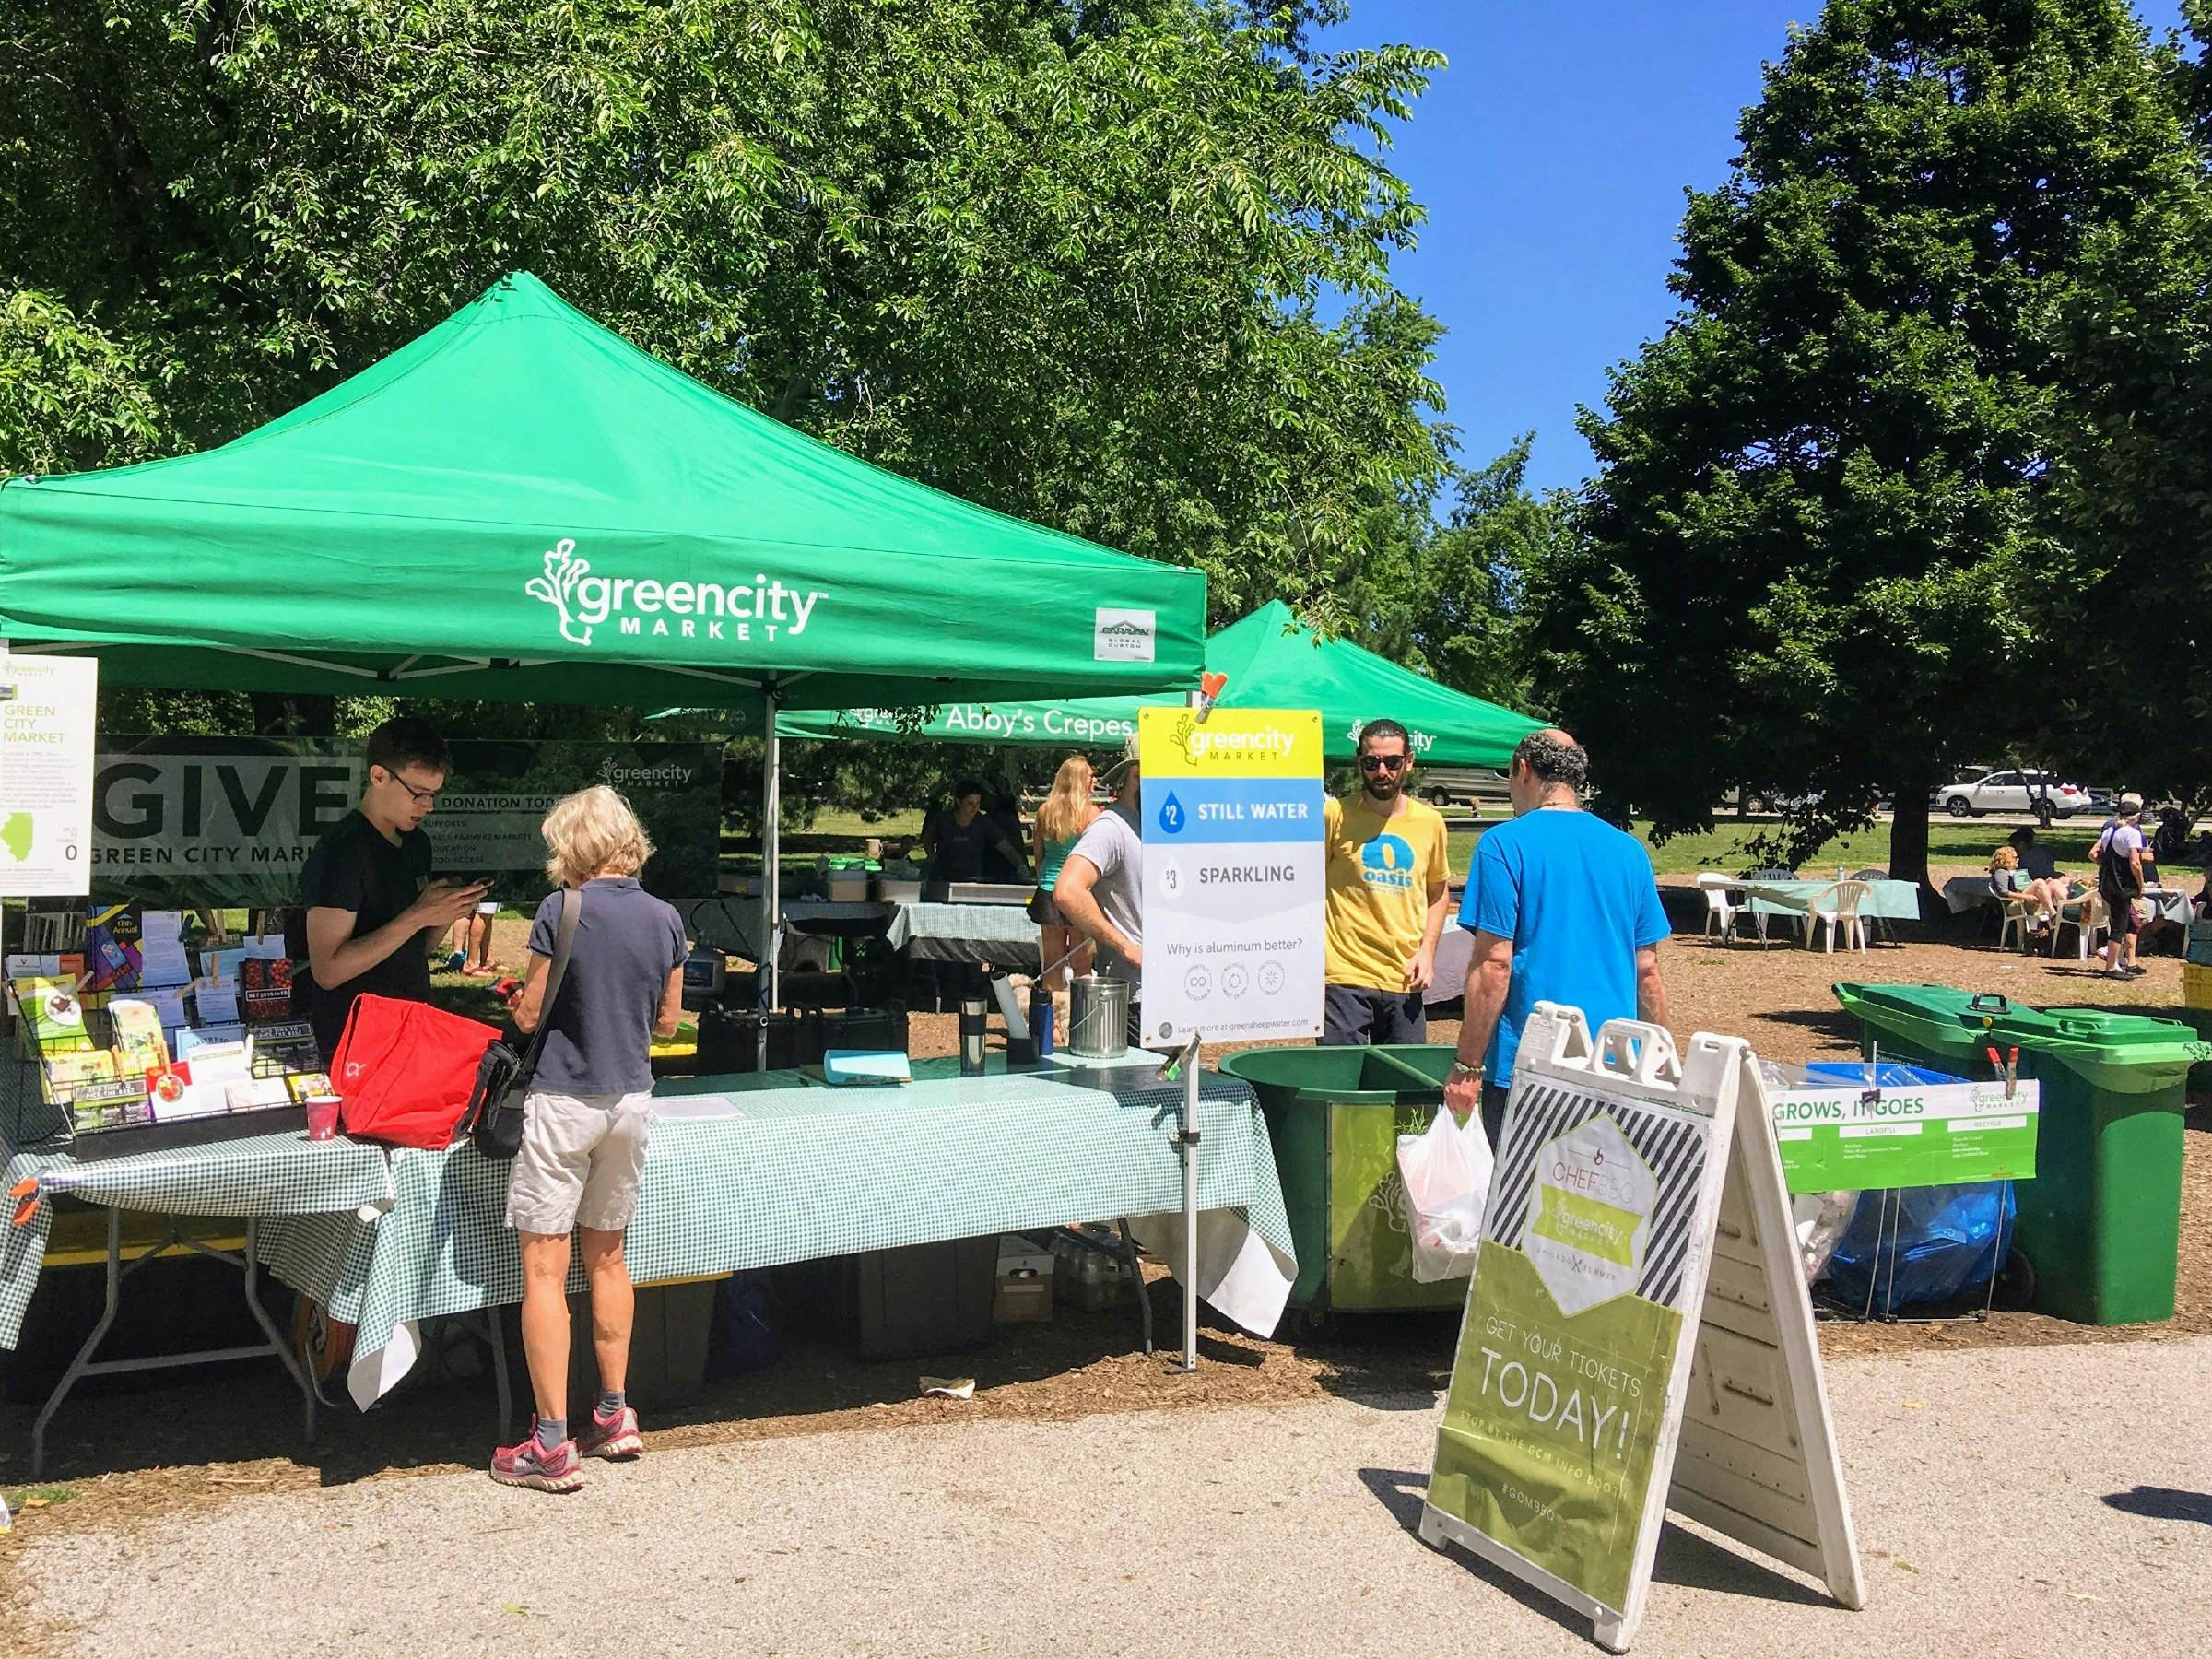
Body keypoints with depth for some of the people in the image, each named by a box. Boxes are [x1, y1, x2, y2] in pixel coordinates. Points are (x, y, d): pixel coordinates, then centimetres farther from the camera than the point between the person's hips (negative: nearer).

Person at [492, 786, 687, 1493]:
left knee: (544, 1268, -1)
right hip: (631, 1098, 6)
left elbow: (529, 1015, -8)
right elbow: (667, 1021, 9)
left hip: (563, 1098, -6)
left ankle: (552, 1446, 0)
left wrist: (522, 998, 14)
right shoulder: (665, 918, 2)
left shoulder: (560, 912, -13)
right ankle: (615, 1416, 26)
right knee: (608, 1256, 19)